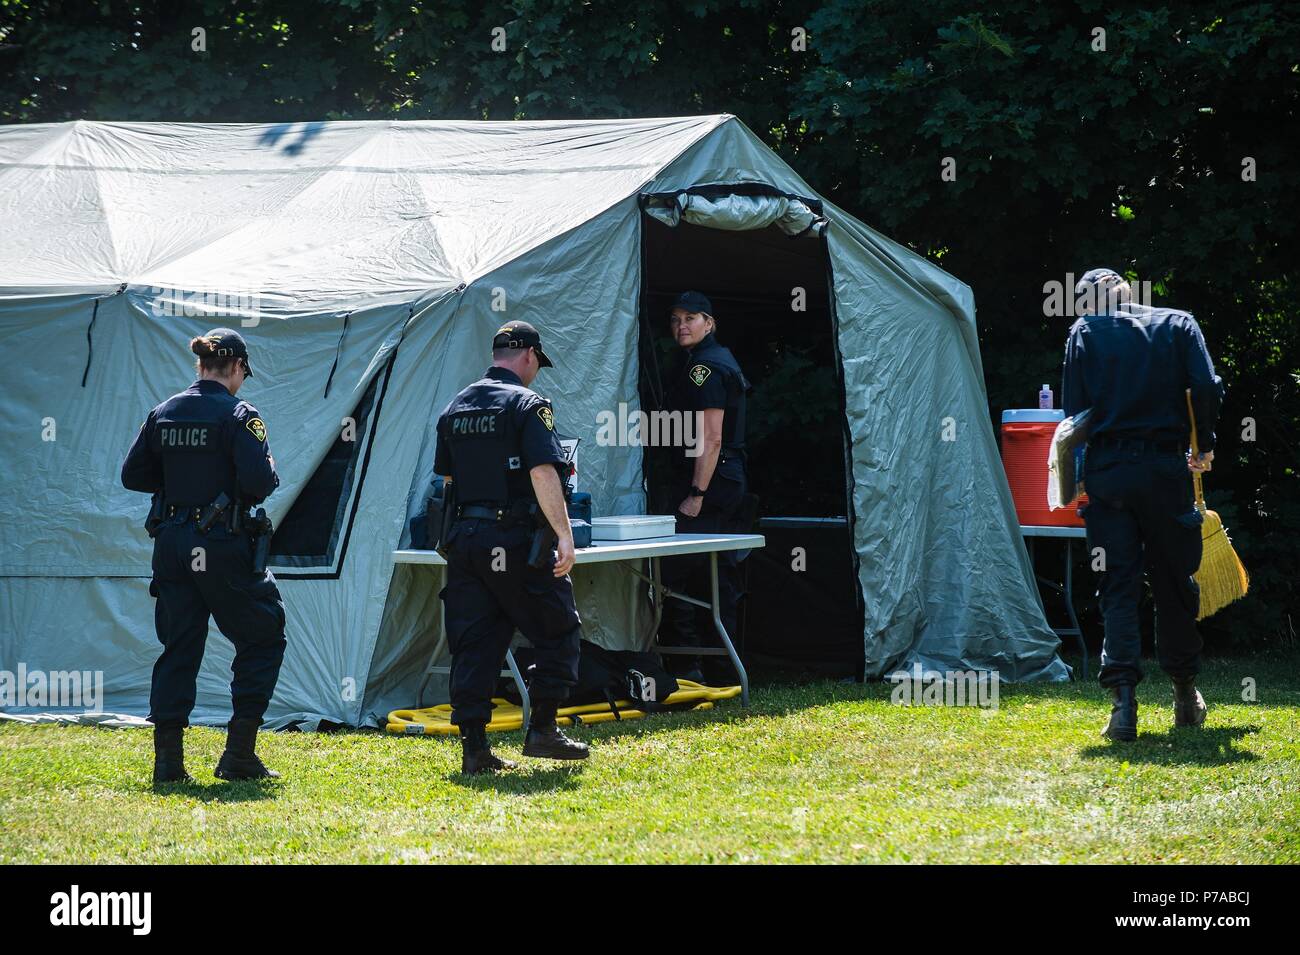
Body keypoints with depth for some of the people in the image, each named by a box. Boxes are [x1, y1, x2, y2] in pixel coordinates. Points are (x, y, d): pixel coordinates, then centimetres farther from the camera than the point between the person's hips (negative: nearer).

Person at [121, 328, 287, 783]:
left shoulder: (164, 413, 6)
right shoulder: (238, 416, -11)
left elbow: (132, 475, 10)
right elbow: (260, 482, -19)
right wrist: (271, 474, 2)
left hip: (171, 543, 6)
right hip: (223, 547, -6)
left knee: (178, 646, 11)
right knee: (262, 638, 9)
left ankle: (168, 758, 5)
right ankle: (239, 754, 3)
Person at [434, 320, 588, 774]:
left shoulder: (456, 408, 12)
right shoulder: (528, 404, -8)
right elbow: (543, 472, -19)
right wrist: (563, 534, -22)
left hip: (463, 535, 6)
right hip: (514, 540, -6)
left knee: (472, 642, 7)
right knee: (558, 630, 9)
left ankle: (473, 746, 3)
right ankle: (542, 728, 7)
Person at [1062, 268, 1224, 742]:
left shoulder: (1084, 332, 6)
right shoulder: (1177, 324, 7)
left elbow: (1073, 410, 3)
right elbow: (1207, 388, -5)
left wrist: (1077, 480, 13)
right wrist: (1204, 445, 9)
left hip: (1105, 470, 0)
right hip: (1164, 466, 0)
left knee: (1117, 586, 2)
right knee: (1174, 582, 13)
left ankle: (1123, 699, -13)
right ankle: (1185, 694, 24)